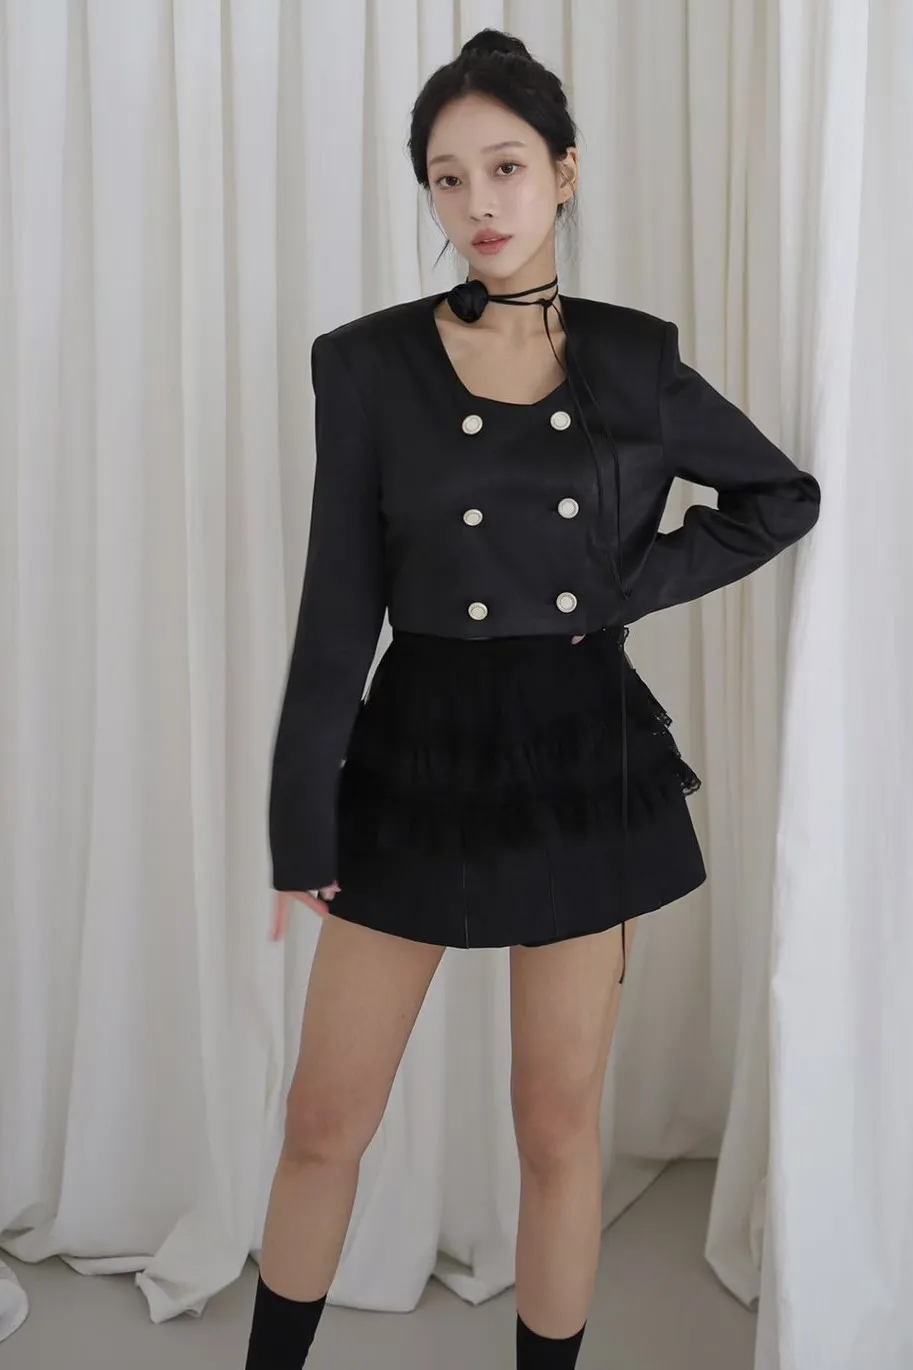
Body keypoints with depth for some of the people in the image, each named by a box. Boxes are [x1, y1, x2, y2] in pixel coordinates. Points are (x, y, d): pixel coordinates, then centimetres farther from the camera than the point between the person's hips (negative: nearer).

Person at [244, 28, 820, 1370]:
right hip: (421, 756, -1)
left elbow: (783, 496, 14)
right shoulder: (371, 362, -4)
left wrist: (637, 582, -1)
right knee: (325, 1122, 7)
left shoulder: (635, 362, 2)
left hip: (586, 757, 1)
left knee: (560, 1125, 10)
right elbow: (337, 607, -5)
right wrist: (302, 825, -5)